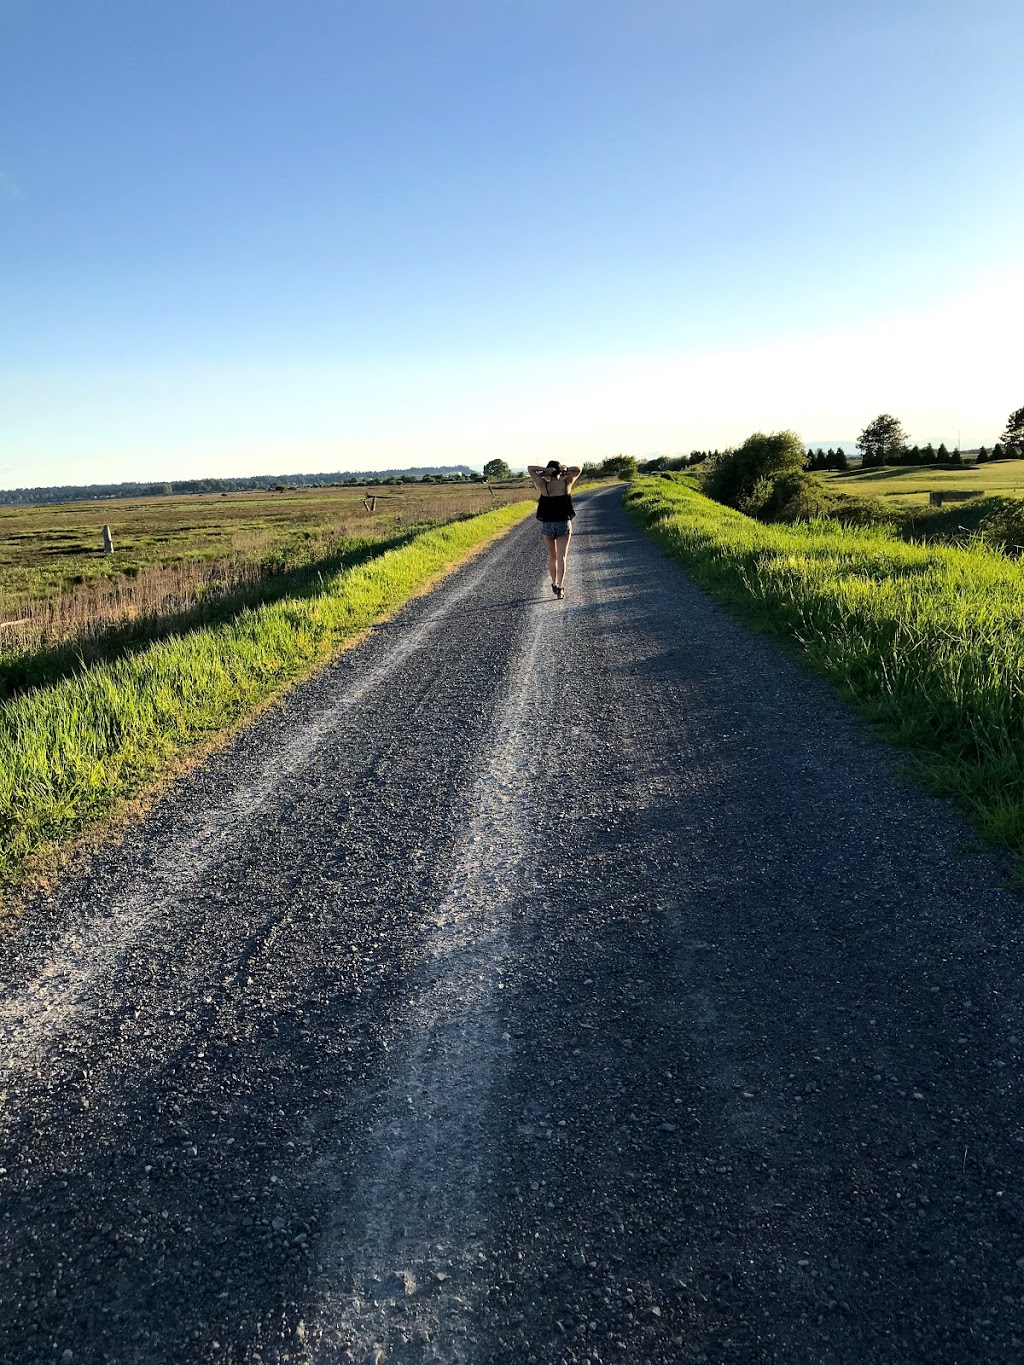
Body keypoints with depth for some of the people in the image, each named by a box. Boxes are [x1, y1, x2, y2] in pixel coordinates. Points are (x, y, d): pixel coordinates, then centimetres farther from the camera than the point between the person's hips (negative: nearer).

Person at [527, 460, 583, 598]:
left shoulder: (543, 485, -7)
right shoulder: (566, 483, -5)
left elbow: (529, 468, 0)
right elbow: (578, 469, 10)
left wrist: (545, 469, -11)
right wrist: (565, 469, -3)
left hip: (547, 524, 1)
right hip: (564, 523, -1)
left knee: (552, 556, 17)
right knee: (561, 557, -4)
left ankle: (554, 584, 29)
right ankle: (560, 587, -17)